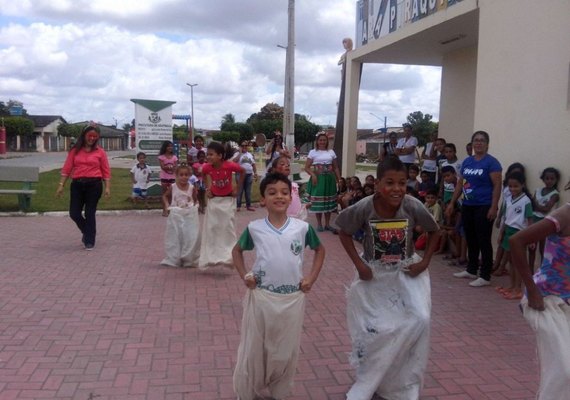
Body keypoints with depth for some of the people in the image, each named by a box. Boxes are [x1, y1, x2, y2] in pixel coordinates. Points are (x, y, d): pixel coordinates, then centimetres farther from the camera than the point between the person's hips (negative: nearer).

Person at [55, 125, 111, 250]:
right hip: (77, 185, 2)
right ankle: (87, 232, 31)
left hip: (94, 185, -2)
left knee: (89, 214, 2)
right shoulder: (75, 151, 6)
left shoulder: (100, 152, 2)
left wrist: (107, 187, -6)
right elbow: (66, 169, 4)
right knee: (74, 213, 3)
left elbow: (106, 171, 1)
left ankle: (89, 241, 14)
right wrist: (61, 185, -1)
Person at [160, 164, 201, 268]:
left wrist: (194, 207, -3)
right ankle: (173, 259, 15)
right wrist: (167, 206, -2)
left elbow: (195, 200, 11)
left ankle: (189, 259, 14)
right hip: (176, 215, 0)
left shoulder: (192, 188, -3)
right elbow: (165, 196, 11)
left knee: (191, 237, 1)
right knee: (174, 237, 5)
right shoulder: (173, 187, -4)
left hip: (190, 215, 0)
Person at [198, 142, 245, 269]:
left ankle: (228, 256, 8)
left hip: (228, 200, -2)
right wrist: (207, 189, 0)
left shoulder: (230, 165, -24)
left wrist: (238, 189, -6)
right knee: (210, 228, 3)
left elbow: (243, 172, -6)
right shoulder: (207, 168, -15)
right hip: (214, 200, 3)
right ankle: (209, 257, 11)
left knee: (228, 227, 1)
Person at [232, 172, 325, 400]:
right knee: (254, 349, 11)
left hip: (292, 299, 1)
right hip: (261, 297, -1)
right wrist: (244, 276, -1)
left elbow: (319, 250, 12)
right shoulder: (254, 228, -6)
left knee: (286, 351, 14)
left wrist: (312, 277, 2)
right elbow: (237, 250, 11)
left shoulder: (302, 227, -6)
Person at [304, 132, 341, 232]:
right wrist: (313, 175, -20)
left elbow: (335, 168, 12)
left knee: (329, 201, 8)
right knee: (318, 201, -1)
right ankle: (319, 224, 13)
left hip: (329, 179, 3)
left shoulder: (331, 152, 9)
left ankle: (327, 224, 19)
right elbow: (306, 167, -3)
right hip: (318, 179, -3)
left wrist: (339, 180, 6)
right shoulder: (313, 152, 0)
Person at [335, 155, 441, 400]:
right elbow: (344, 233, -6)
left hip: (407, 272, 1)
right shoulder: (364, 208, -24)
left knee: (419, 321, -15)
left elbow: (434, 231, -2)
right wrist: (358, 264, -12)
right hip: (374, 274, 0)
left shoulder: (413, 207, -21)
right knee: (371, 329, 6)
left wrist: (425, 262, -9)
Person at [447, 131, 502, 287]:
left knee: (483, 241, -3)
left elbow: (497, 186, -11)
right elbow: (460, 184, 16)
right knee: (470, 240, 15)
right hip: (467, 206, 7)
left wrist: (494, 207, -19)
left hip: (484, 207, -6)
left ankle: (485, 277, 3)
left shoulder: (491, 162, -7)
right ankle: (471, 270, 28)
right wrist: (452, 203, 13)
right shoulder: (467, 161, 11)